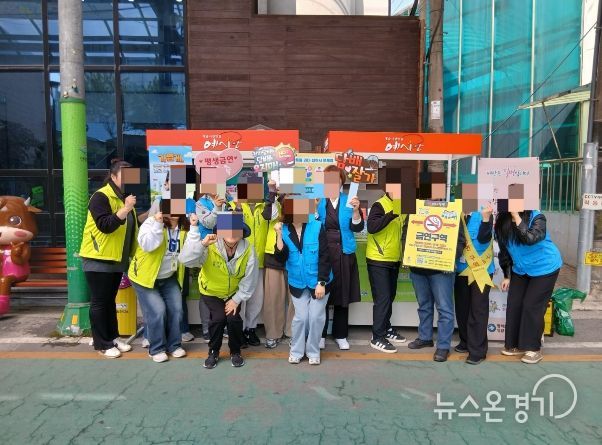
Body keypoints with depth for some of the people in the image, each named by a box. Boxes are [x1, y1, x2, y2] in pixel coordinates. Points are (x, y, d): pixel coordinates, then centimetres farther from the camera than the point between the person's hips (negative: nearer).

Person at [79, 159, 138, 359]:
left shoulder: (123, 197, 14)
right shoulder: (101, 196, -15)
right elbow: (104, 225, -28)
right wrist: (125, 210, -36)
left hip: (116, 259, 8)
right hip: (98, 259, -8)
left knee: (110, 300, 17)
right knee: (99, 302, 2)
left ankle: (113, 337, 26)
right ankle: (102, 344, 11)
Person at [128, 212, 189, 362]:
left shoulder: (184, 228, -1)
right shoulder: (151, 222, -14)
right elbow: (147, 245, -31)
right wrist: (157, 224, -35)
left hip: (169, 278, 5)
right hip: (146, 276, -4)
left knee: (176, 309, -1)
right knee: (157, 311, -10)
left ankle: (174, 345, 18)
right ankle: (156, 349, 9)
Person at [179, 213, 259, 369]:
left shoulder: (248, 250, -24)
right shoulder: (210, 247, -29)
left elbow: (249, 279, -16)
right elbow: (185, 260, -42)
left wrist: (237, 299, -16)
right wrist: (202, 244, -54)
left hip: (233, 292, 1)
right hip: (211, 291, -1)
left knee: (233, 317, -17)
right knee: (218, 317, -20)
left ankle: (235, 352, 11)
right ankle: (213, 352, 8)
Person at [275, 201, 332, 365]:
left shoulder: (317, 227, -14)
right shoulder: (284, 230, -5)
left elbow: (324, 257, -13)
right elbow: (281, 257, -14)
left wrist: (321, 282, -15)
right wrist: (279, 234, -22)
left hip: (318, 281, -1)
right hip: (297, 283, 2)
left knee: (316, 317, 1)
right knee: (300, 317, 2)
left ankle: (313, 352, 22)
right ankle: (296, 351, 22)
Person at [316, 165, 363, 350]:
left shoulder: (349, 201, 2)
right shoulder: (317, 201, 1)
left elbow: (357, 227, -5)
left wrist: (356, 210, -22)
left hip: (343, 254, 1)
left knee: (342, 295, 9)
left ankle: (340, 335, 23)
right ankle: (320, 334, 21)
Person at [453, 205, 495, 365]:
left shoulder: (483, 213, -8)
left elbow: (483, 238, -21)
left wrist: (486, 217, -31)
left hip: (480, 270, -4)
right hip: (461, 269, 4)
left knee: (478, 310, 0)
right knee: (462, 308, 14)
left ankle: (478, 350, 7)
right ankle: (466, 341, 30)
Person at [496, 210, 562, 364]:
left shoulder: (537, 217, -21)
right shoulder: (502, 221, -6)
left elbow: (530, 239, -41)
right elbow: (505, 250, 4)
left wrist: (517, 217, -36)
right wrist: (507, 276, 7)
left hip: (544, 268, -6)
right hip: (520, 270, 6)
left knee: (532, 307, -4)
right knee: (514, 305, 6)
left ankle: (534, 349, 11)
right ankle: (516, 345, 21)